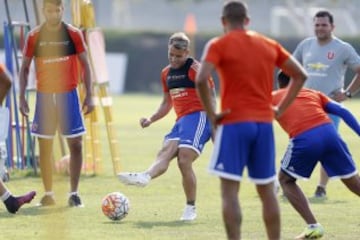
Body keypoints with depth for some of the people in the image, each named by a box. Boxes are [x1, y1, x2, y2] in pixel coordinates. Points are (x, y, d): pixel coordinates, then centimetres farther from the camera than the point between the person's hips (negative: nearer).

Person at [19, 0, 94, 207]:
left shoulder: (74, 34, -2)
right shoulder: (34, 37, 0)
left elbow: (85, 65, 2)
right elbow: (25, 68, 6)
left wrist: (89, 96, -4)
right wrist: (22, 97, -1)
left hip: (68, 94, -1)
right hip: (44, 95, 1)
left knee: (76, 143, -5)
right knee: (45, 145, 3)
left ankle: (74, 192, -1)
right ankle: (48, 194, 11)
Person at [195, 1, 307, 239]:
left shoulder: (218, 45, -3)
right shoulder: (269, 45, 12)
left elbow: (201, 80, -18)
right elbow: (300, 75, 15)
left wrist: (211, 114, -9)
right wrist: (280, 108, 14)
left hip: (234, 123, -4)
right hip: (264, 123, 5)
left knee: (230, 190, -4)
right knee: (267, 190, 12)